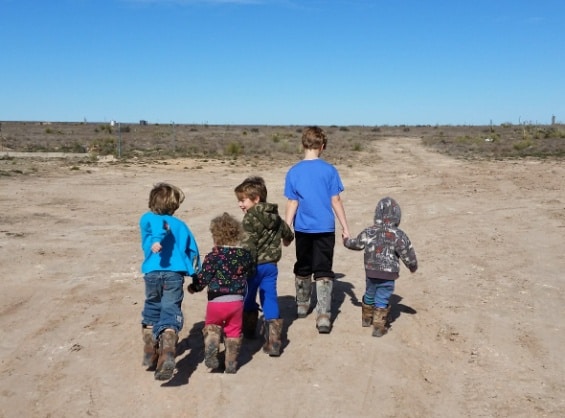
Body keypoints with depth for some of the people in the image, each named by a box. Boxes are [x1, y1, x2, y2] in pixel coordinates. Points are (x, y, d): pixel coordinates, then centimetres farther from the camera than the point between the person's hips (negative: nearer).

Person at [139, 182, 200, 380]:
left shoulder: (147, 218, 14)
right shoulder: (181, 225, 21)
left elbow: (159, 225, -11)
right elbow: (193, 251, 18)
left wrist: (157, 240, -28)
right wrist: (195, 274, 26)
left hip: (152, 273, 0)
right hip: (175, 274, 0)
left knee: (151, 312, 21)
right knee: (170, 314, -7)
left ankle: (150, 353, 27)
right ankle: (167, 355, -28)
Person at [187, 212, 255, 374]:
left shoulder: (213, 256, -14)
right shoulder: (245, 254, -1)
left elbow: (203, 278, -11)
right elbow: (252, 272, 14)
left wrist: (193, 287, 8)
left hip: (216, 301, -3)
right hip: (237, 301, 3)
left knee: (212, 328, 20)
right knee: (233, 332, 15)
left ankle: (211, 355, 4)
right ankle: (231, 364, 20)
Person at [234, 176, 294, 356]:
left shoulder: (250, 218, -15)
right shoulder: (275, 216, 8)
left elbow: (248, 244, -25)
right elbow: (287, 232, 26)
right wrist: (287, 239, 48)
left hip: (254, 265, -6)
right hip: (271, 265, 6)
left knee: (248, 298, 17)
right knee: (270, 299, 5)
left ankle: (249, 329, 37)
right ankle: (273, 342, -2)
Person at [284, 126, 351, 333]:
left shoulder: (293, 172, -4)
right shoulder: (329, 170, -7)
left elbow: (292, 204, -4)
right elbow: (335, 201, -5)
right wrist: (345, 227, 3)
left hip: (303, 229, 2)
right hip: (325, 229, -2)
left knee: (303, 269, 19)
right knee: (323, 272, 2)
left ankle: (302, 305, 36)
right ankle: (323, 316, -6)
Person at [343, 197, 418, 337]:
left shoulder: (368, 232, -4)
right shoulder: (399, 235, -13)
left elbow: (356, 244, 11)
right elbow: (408, 254, -8)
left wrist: (346, 240, 33)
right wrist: (413, 266, 12)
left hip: (371, 273, 4)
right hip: (388, 276, -4)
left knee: (369, 295, 23)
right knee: (382, 300, 6)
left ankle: (366, 318, 42)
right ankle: (379, 326, 11)